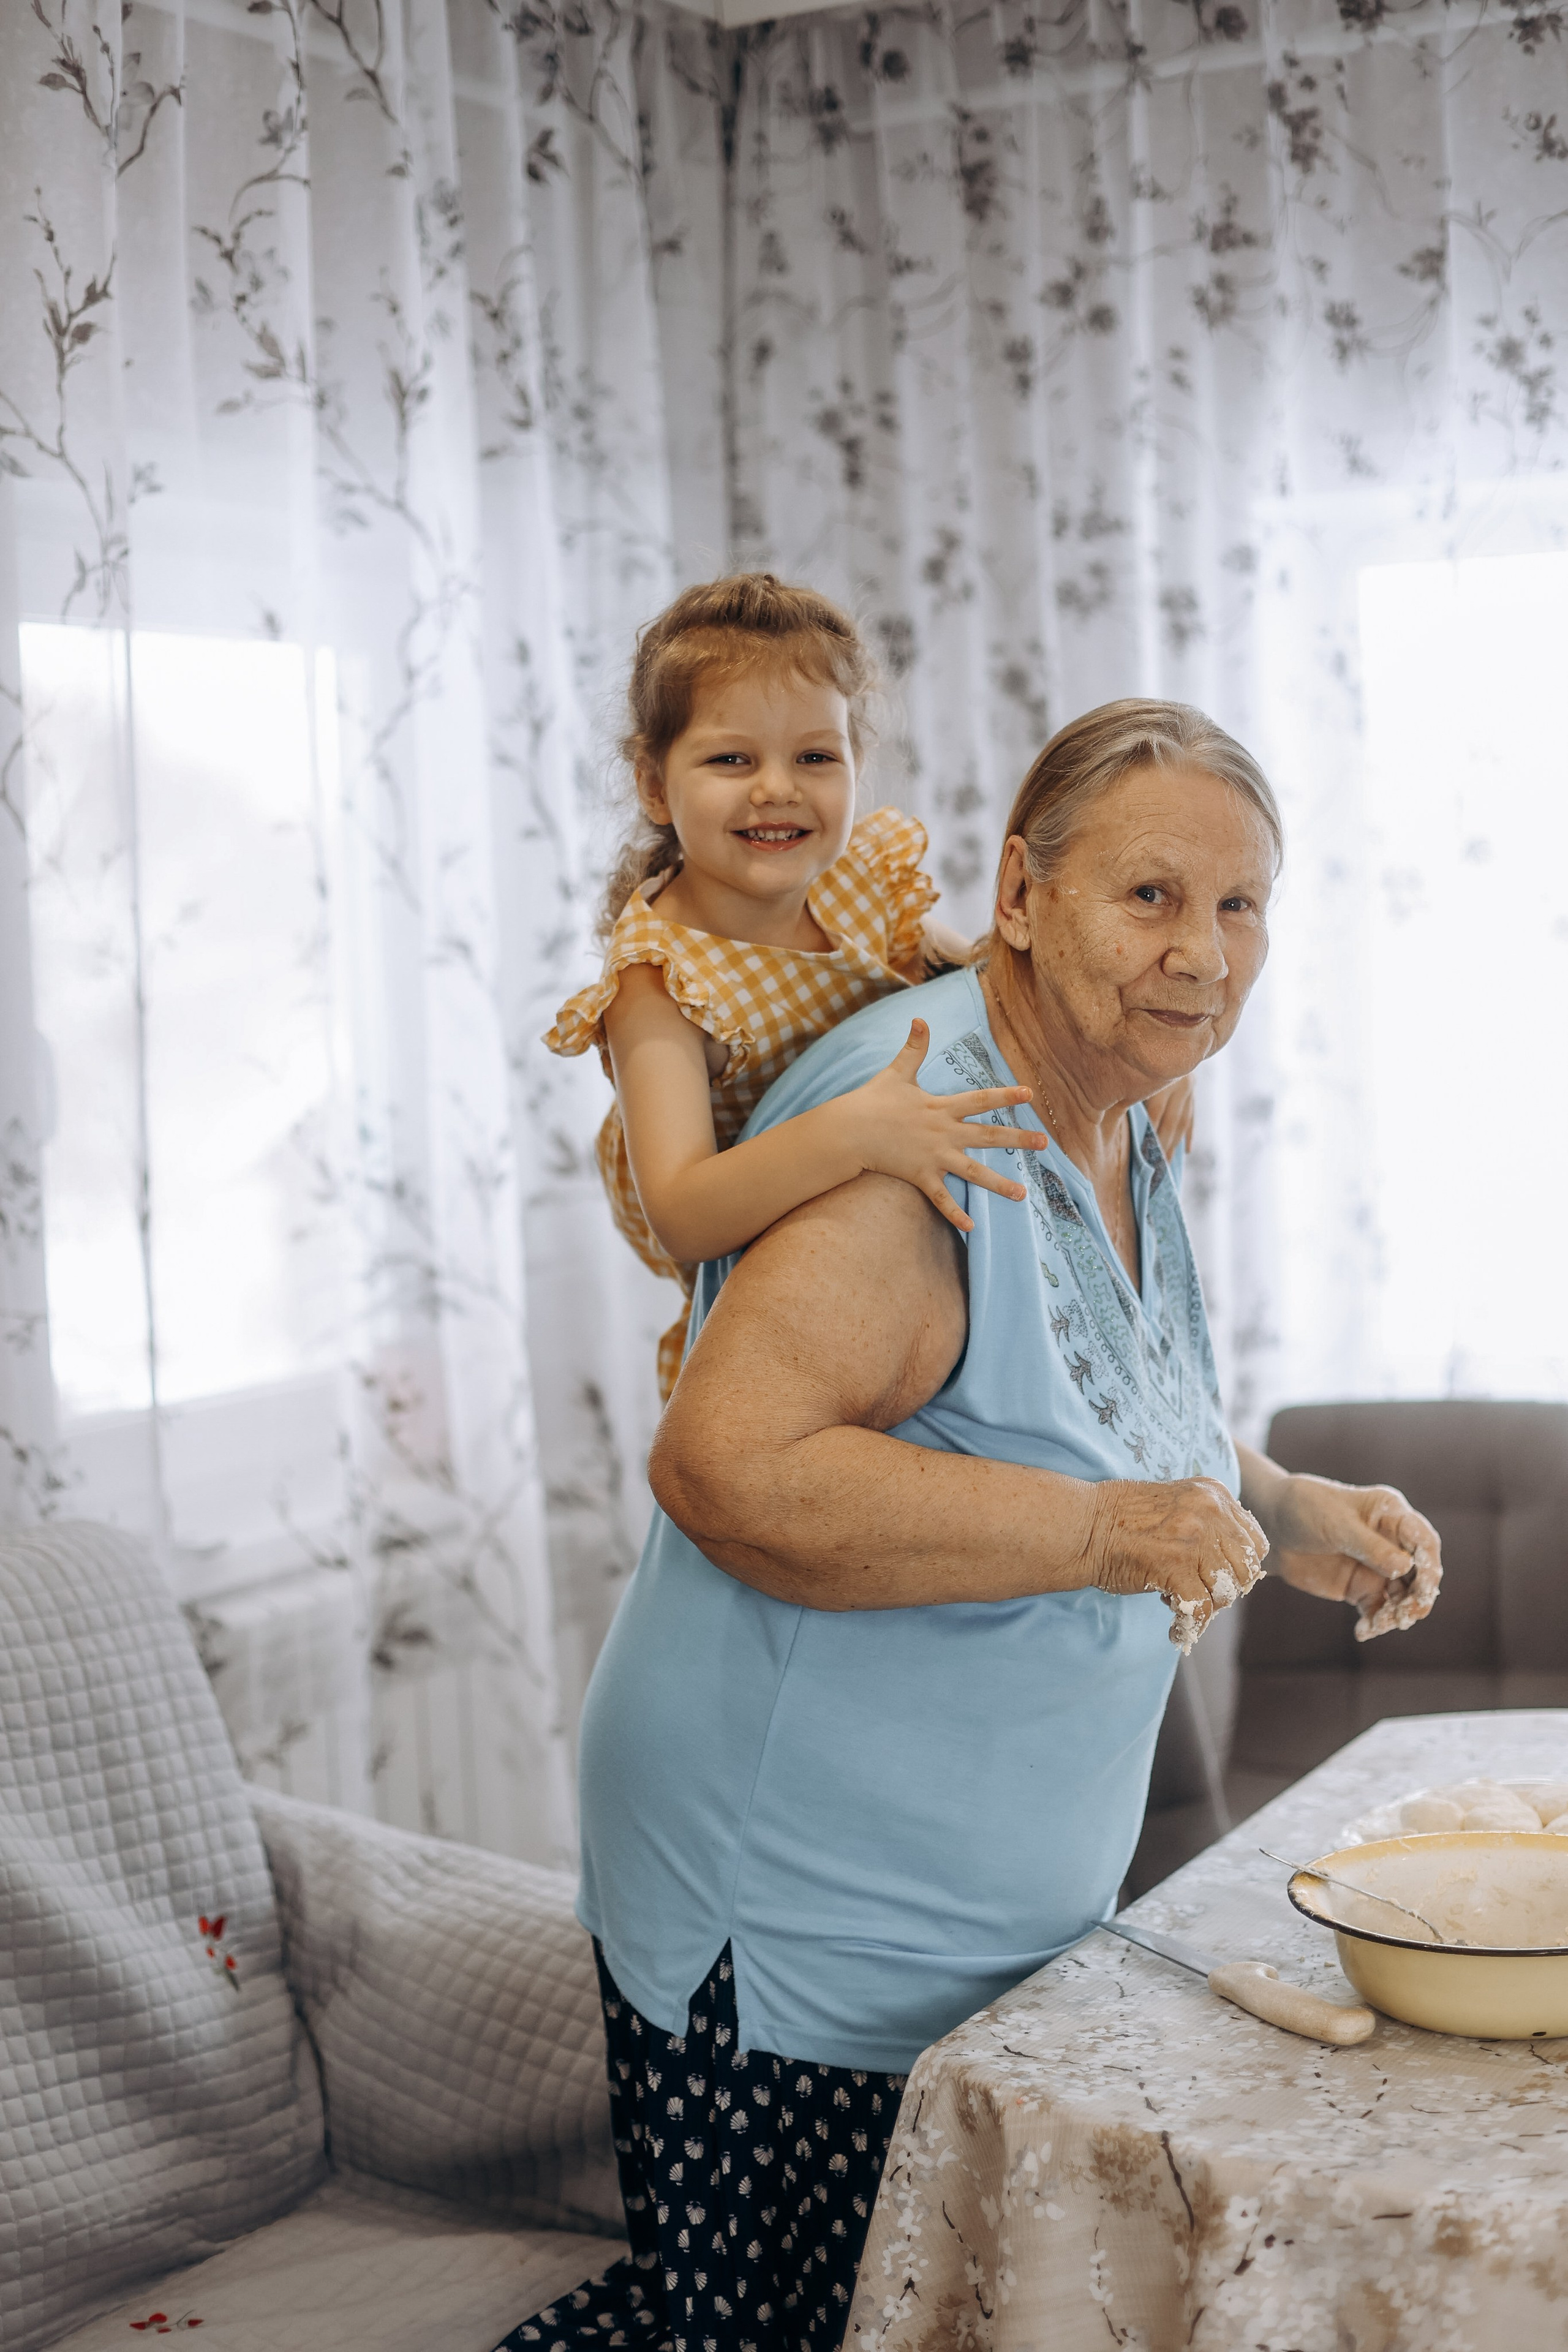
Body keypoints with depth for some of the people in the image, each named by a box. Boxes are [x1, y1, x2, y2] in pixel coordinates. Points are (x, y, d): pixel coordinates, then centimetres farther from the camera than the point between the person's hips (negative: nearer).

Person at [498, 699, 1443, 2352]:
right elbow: (724, 1465, -33)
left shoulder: (1120, 1136, 8)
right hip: (797, 1903, -9)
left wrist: (1282, 1516, 7)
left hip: (993, 1906, 9)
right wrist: (1101, 1533, -32)